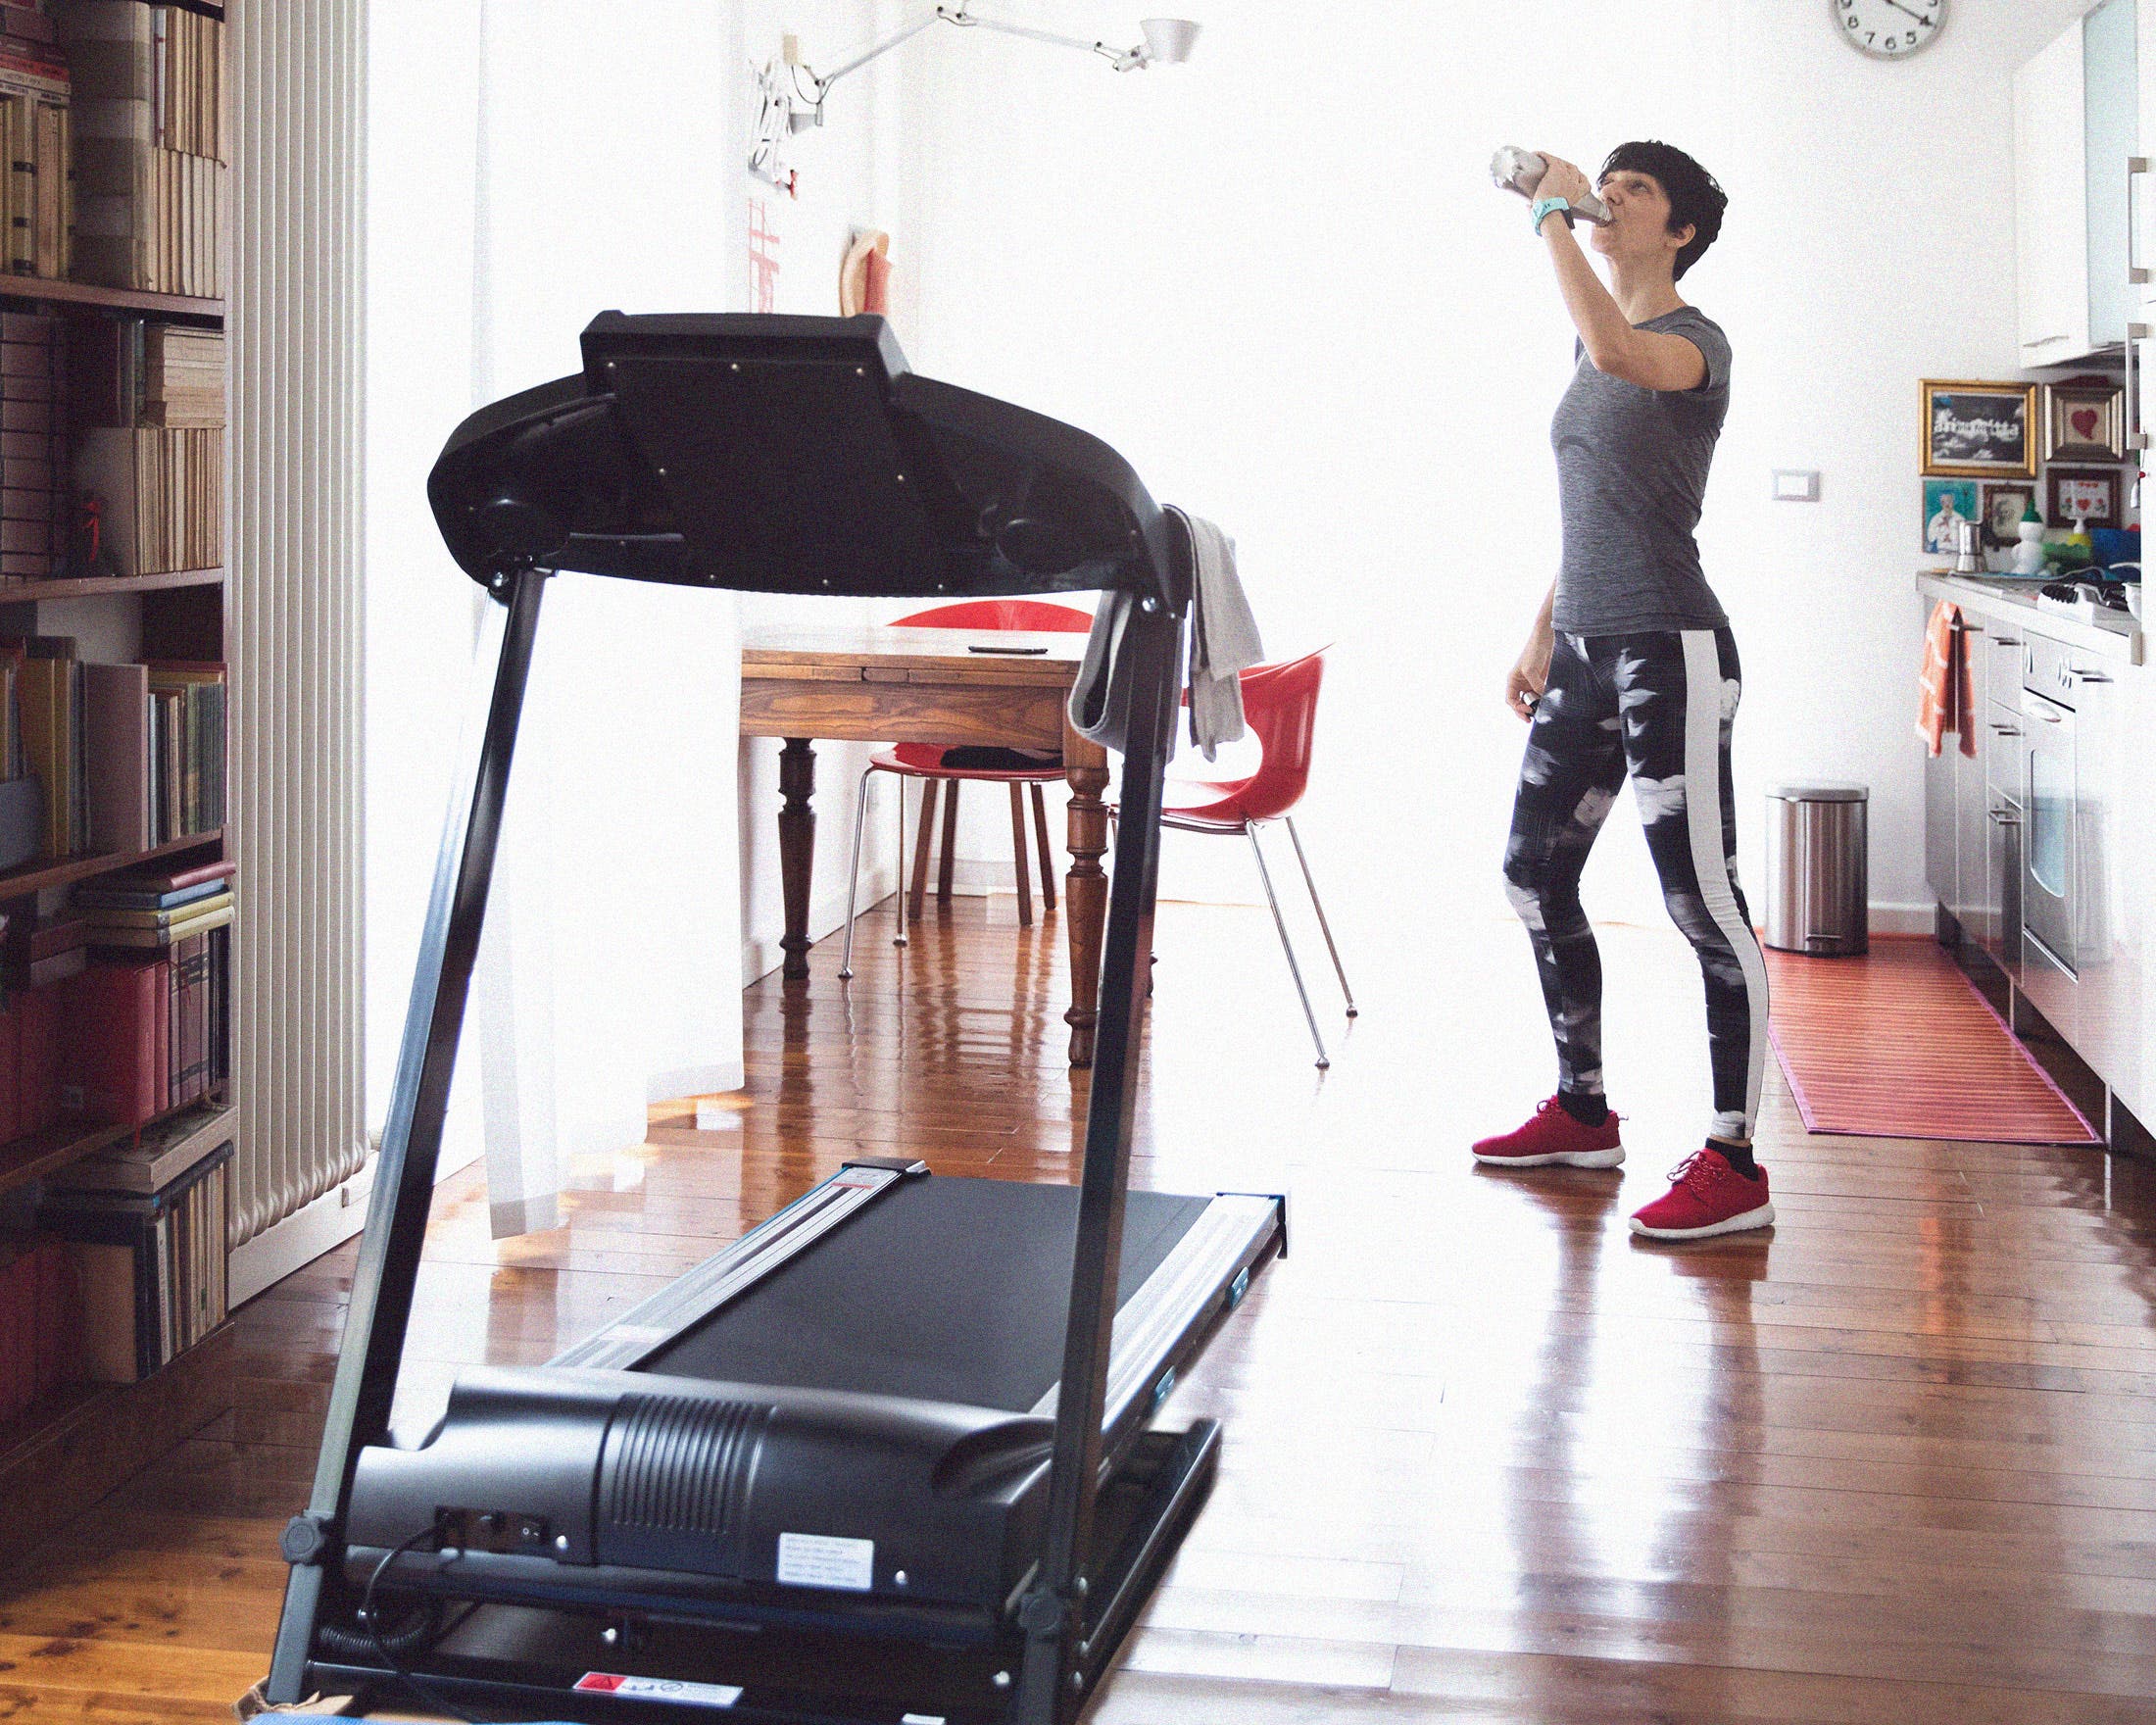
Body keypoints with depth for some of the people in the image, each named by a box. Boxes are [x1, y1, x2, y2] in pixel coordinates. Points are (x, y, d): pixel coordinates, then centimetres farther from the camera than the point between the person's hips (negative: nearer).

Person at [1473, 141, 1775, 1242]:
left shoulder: (1696, 342, -8)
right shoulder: (1597, 351, 18)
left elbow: (1616, 349, -33)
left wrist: (1550, 216, -23)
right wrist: (1541, 636, 19)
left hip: (1668, 648, -9)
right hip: (1585, 649, 9)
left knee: (1703, 902, -9)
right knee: (1536, 877, 14)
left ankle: (1732, 1164, -6)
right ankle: (1582, 1111, 27)